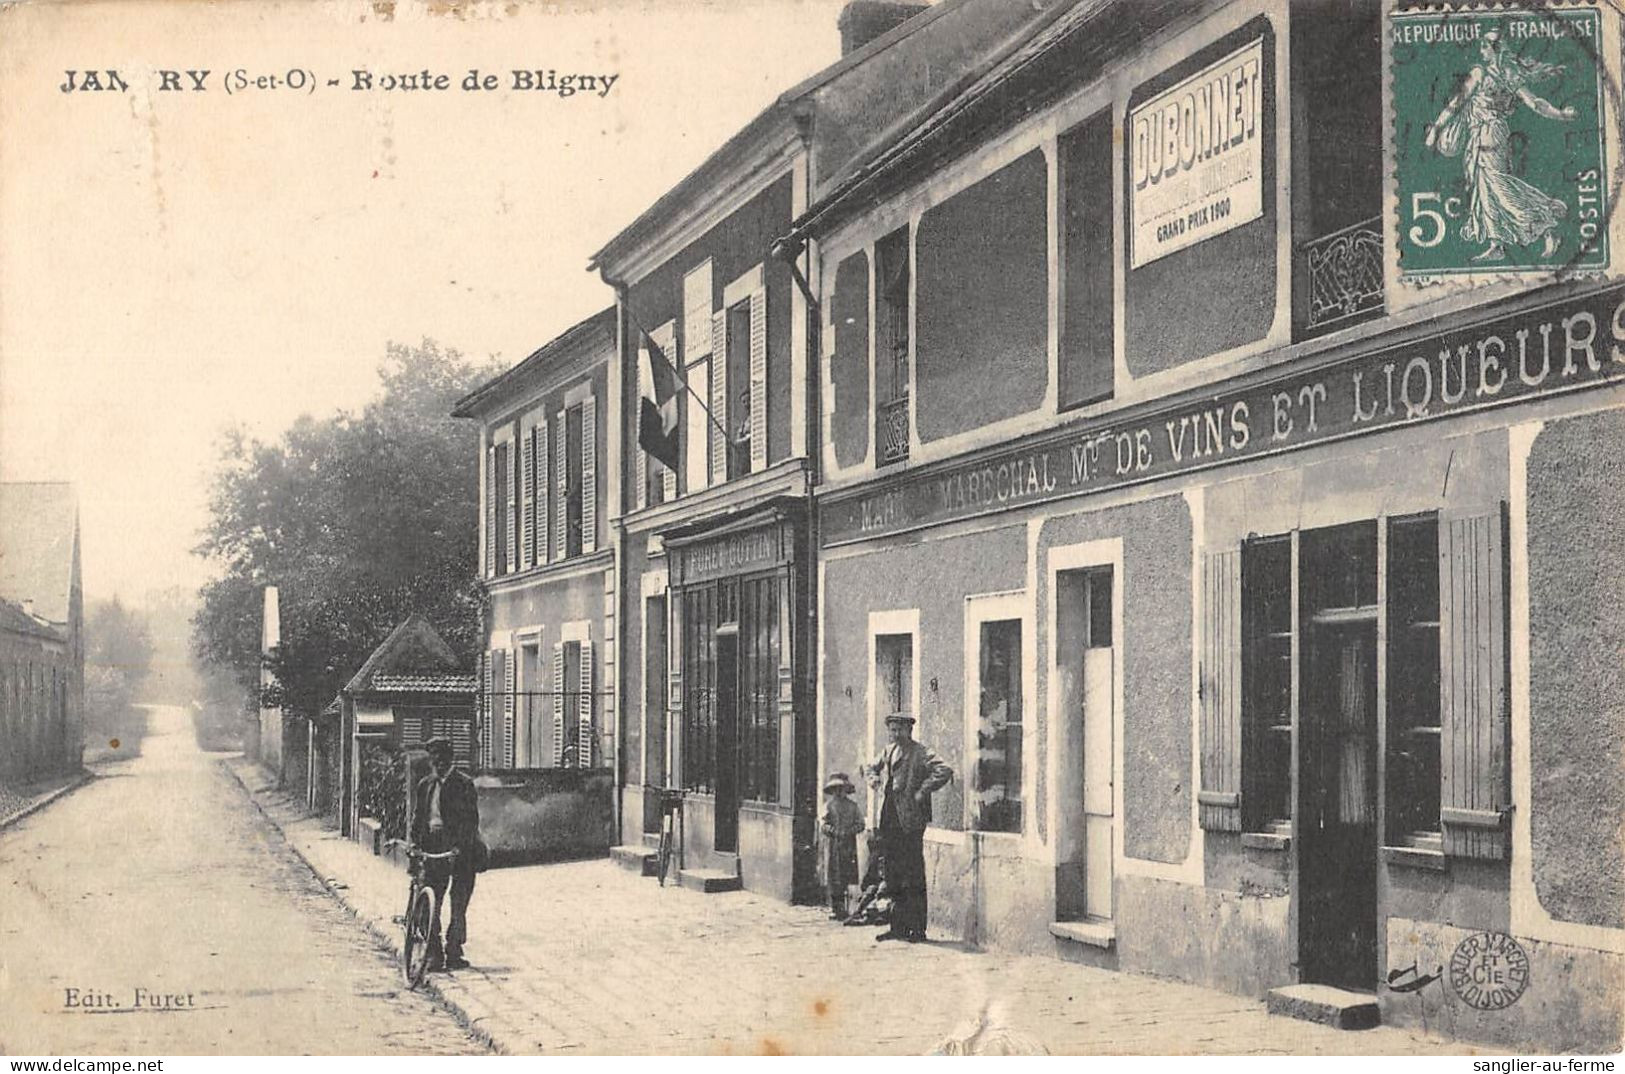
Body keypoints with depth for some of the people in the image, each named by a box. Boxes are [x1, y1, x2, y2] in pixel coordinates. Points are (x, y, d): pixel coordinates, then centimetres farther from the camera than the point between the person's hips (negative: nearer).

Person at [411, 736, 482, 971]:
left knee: (458, 903, -1)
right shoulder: (425, 784, 13)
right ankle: (434, 952, 2)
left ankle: (454, 951, 7)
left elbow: (471, 819, -9)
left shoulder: (463, 784, -3)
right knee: (430, 903, -2)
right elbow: (417, 816, 14)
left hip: (459, 848, -4)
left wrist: (460, 846, -19)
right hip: (433, 847, 4)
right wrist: (415, 843, 0)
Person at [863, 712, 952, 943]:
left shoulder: (920, 754, -8)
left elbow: (944, 771, -22)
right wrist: (877, 784, 15)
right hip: (889, 820, 8)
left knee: (913, 877, -5)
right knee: (894, 876, 11)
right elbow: (873, 768, 34)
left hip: (910, 821, -8)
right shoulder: (888, 752, 15)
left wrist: (922, 793, -18)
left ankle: (918, 928, 0)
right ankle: (898, 926, 17)